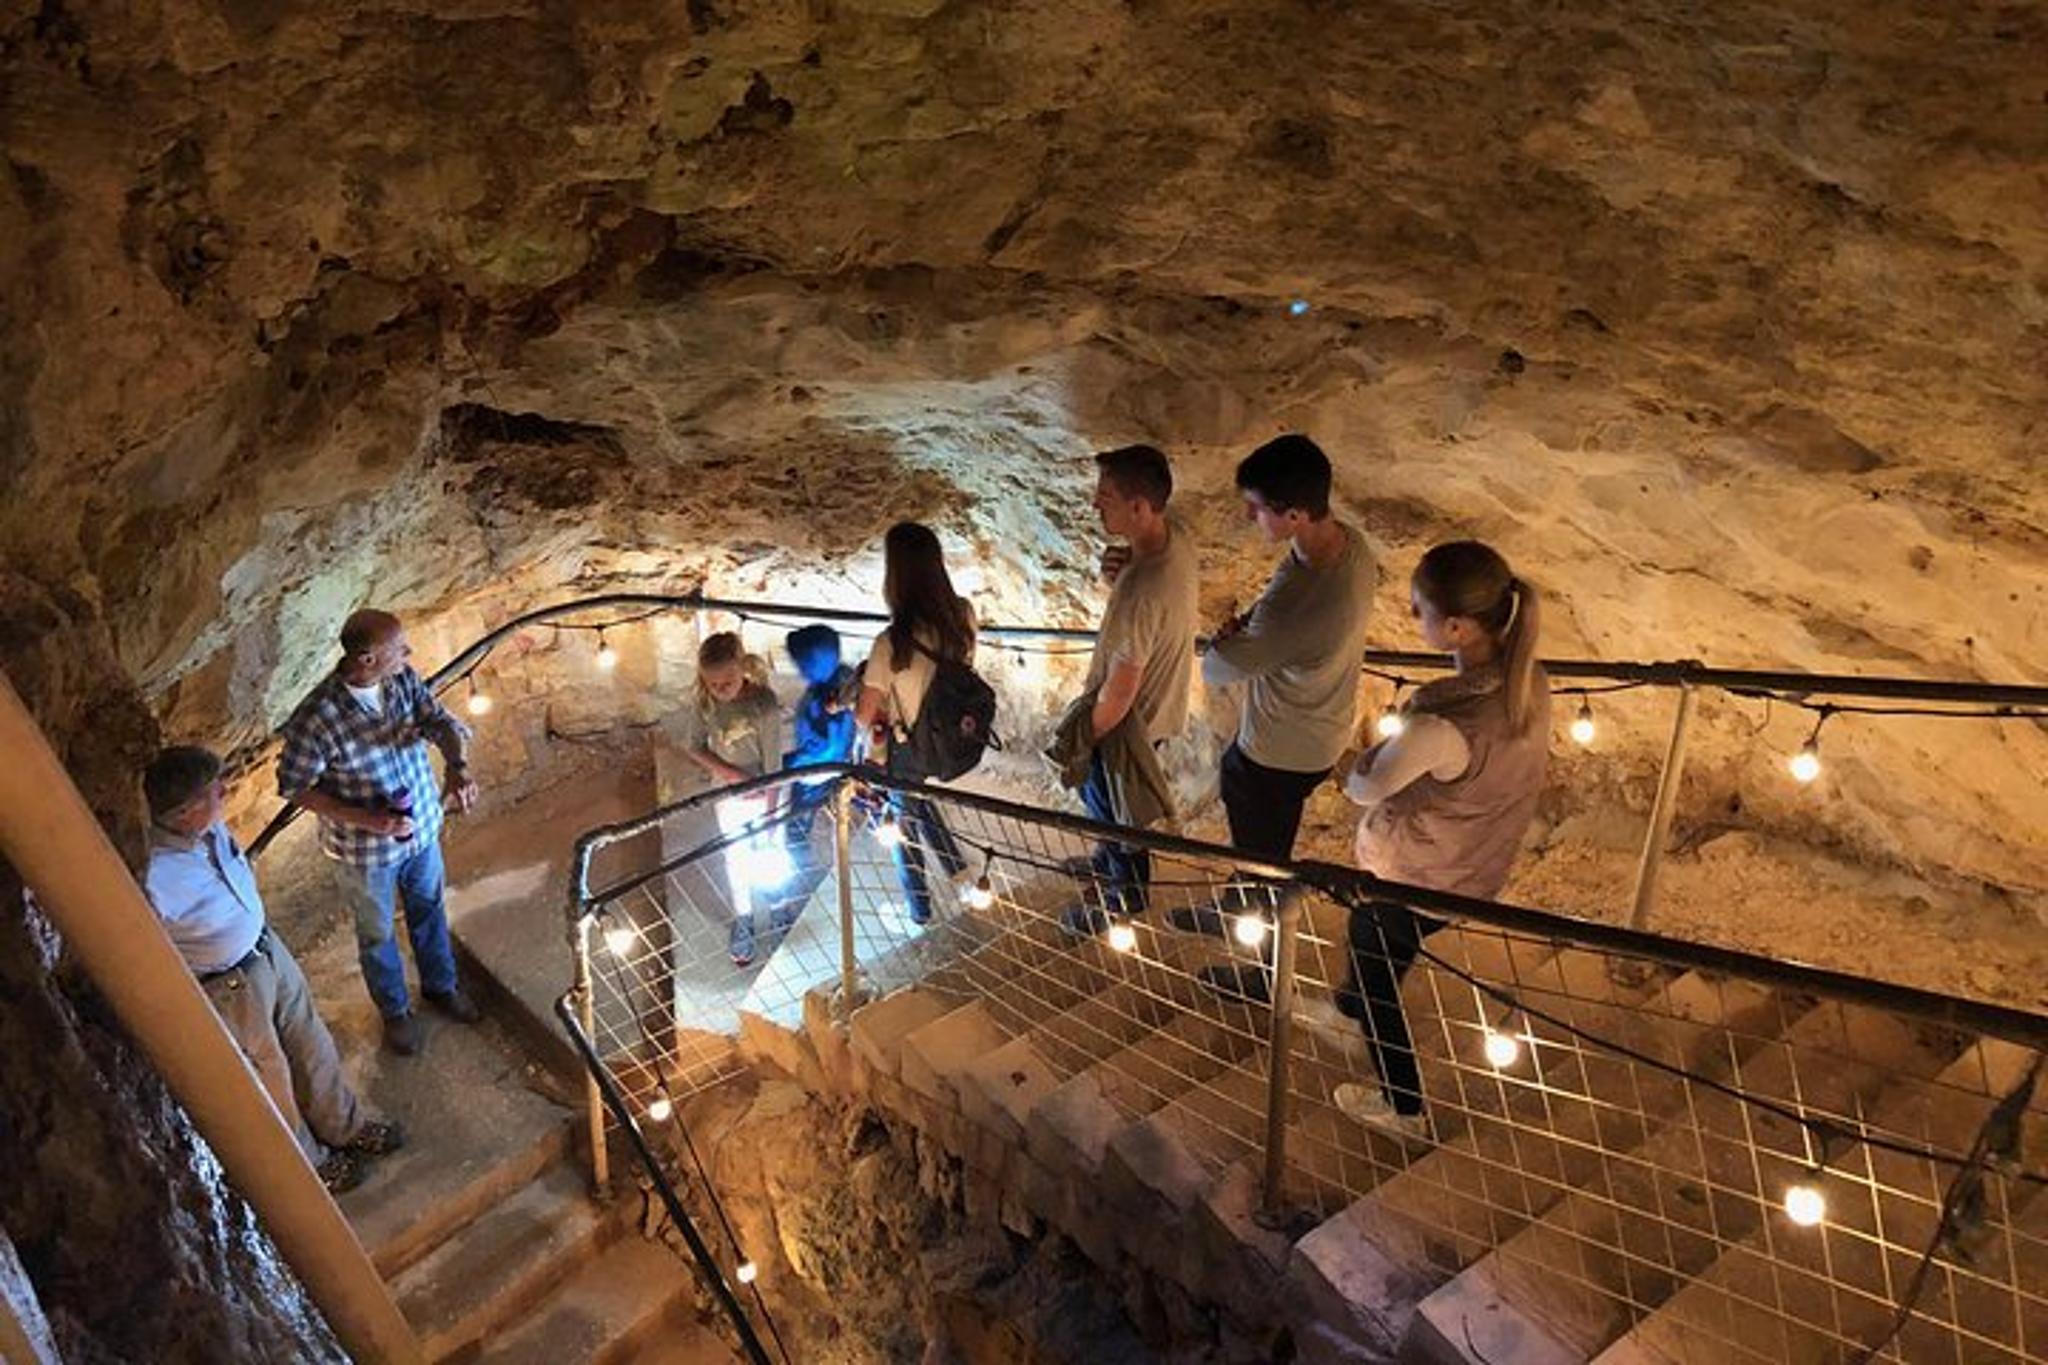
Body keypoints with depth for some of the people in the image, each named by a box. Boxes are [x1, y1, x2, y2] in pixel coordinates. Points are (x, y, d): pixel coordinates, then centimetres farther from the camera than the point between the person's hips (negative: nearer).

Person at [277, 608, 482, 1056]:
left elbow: (441, 722, -19)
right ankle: (395, 1010, 48)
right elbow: (294, 786, -20)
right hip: (365, 851, -5)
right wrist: (366, 820, -28)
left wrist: (458, 765, -42)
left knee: (430, 911, 28)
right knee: (378, 934, 21)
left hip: (423, 829, 5)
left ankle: (441, 986, 55)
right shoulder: (317, 717, -32)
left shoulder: (404, 680, -16)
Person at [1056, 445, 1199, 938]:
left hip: (1128, 722, -8)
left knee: (1113, 809, 19)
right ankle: (1114, 855, 58)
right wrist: (1119, 571, -16)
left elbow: (1118, 694, -30)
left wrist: (1084, 738, -12)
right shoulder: (1176, 536, -14)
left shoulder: (1141, 595, -40)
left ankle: (1125, 900, 44)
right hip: (1161, 702, 8)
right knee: (1101, 795, 32)